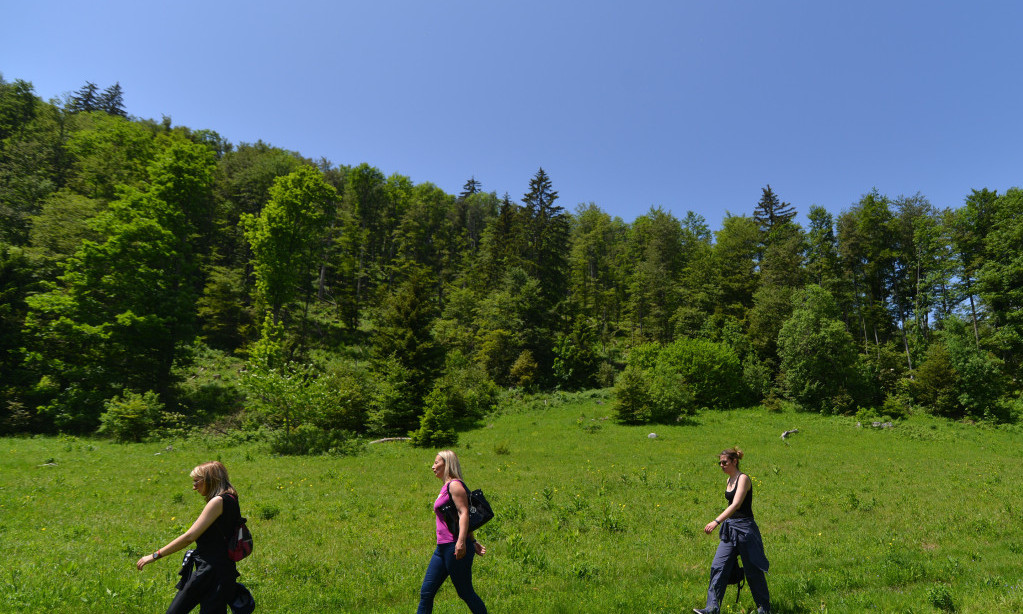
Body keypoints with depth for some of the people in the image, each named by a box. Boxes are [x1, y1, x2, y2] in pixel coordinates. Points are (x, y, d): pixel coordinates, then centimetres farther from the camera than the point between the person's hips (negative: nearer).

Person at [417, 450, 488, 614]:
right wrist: (473, 542, 19)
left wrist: (461, 542, -29)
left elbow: (464, 513, -20)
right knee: (426, 592, 8)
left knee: (465, 593, 2)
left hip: (456, 548, -9)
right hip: (442, 548, 9)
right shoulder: (445, 488, 18)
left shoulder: (454, 485, -10)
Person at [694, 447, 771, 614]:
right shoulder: (729, 480, 11)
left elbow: (736, 504, -27)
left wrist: (716, 522, -36)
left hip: (745, 528, -8)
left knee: (753, 570, 6)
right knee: (718, 567, -1)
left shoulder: (743, 478, -15)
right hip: (730, 529, 8)